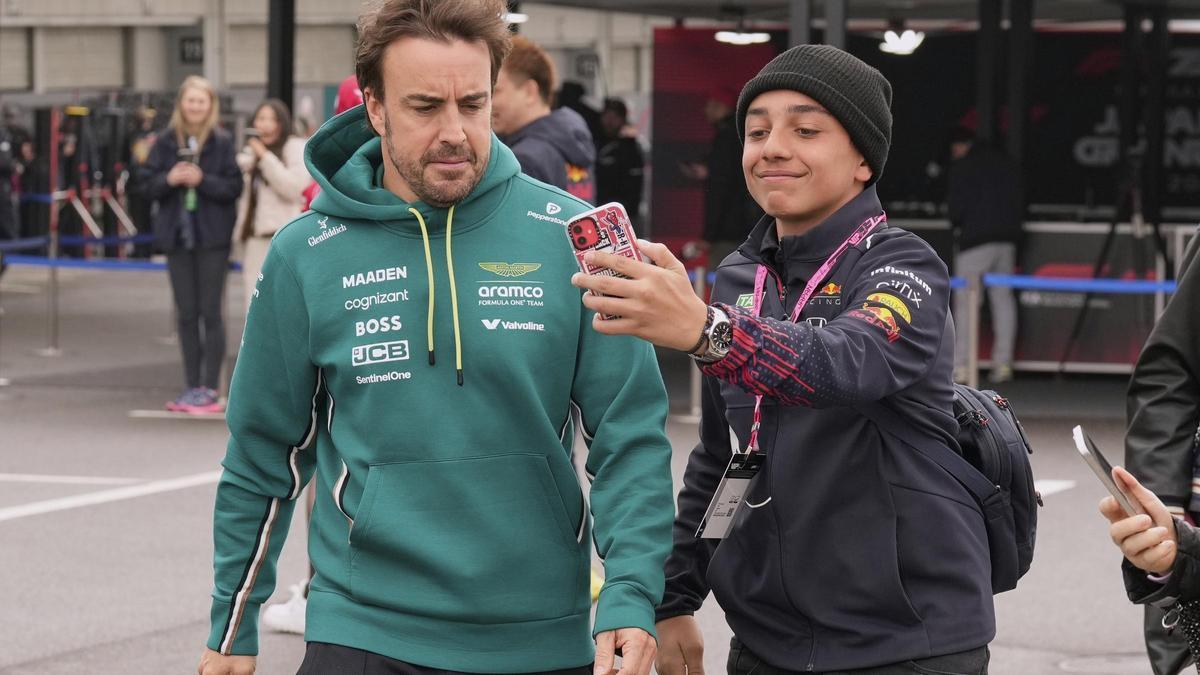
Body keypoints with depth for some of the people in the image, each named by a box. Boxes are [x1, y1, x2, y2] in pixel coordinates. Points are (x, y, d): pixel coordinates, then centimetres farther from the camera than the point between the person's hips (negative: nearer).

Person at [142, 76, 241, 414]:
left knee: (210, 313, -1)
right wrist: (169, 179, -15)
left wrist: (202, 180, -20)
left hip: (212, 237, -3)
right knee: (186, 314, 8)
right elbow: (148, 187, 4)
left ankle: (210, 388, 2)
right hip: (177, 234, 3)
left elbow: (234, 187, -6)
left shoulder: (222, 142, -3)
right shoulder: (165, 142, 4)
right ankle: (192, 386, 15)